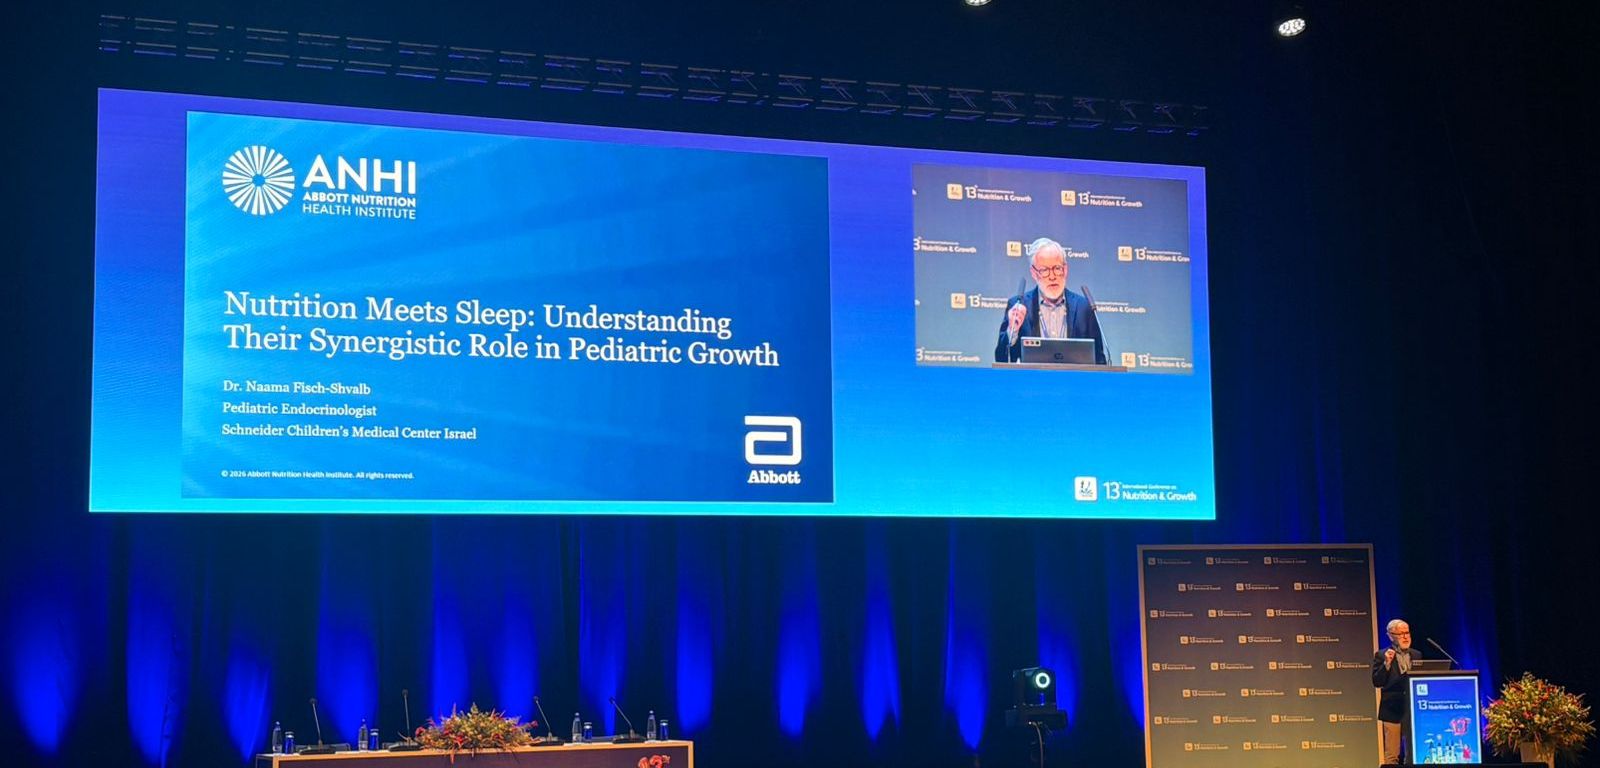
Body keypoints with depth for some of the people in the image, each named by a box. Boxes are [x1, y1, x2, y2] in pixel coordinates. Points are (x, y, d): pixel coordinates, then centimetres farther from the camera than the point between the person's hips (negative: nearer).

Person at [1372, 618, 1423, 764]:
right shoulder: (1381, 656, 1)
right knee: (1391, 757, -3)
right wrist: (1387, 663, -19)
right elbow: (1376, 682, -8)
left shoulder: (1417, 655, 13)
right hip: (1392, 710, -3)